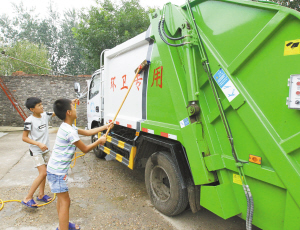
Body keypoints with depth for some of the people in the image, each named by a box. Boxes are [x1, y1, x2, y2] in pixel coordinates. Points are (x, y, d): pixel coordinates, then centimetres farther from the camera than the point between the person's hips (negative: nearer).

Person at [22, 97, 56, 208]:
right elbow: (24, 138, -15)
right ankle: (28, 198, 0)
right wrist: (38, 144, -25)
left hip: (45, 149, 7)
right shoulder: (29, 121, -17)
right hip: (36, 151, -7)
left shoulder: (45, 115, 0)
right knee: (43, 173, -13)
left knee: (43, 173, 15)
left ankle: (41, 195, 30)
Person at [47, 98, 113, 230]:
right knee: (65, 201, -4)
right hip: (58, 172, -10)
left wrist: (105, 127, 15)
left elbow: (87, 132, 16)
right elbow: (85, 149, -14)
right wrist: (100, 141, -1)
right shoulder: (70, 132, -24)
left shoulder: (67, 127, 7)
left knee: (61, 199, 22)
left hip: (56, 169, 10)